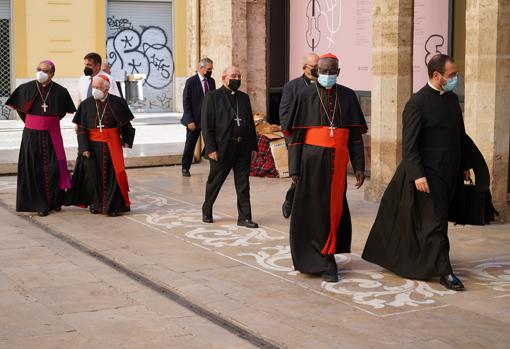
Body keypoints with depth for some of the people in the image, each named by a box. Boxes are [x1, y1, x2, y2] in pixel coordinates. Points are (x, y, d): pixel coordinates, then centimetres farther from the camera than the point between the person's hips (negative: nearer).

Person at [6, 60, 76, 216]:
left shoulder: (60, 91, -2)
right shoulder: (26, 88, -2)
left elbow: (66, 109, 15)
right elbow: (18, 107, 13)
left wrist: (51, 120, 11)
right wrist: (29, 121, 11)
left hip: (52, 134, 0)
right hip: (32, 134, 0)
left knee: (54, 167, -2)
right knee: (34, 169, 0)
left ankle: (55, 201, 14)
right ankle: (40, 204, 7)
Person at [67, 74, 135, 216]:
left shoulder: (117, 103, -5)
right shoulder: (86, 104, -2)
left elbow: (126, 125, 5)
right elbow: (81, 129, -1)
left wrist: (126, 140, -3)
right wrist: (84, 148, -8)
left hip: (111, 146, -1)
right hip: (92, 145, 1)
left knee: (112, 174, -2)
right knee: (94, 175, 4)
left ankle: (113, 205, 8)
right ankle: (96, 204, 19)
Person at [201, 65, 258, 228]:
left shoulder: (244, 97, 14)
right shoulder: (212, 97, -2)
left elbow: (250, 123, 15)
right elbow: (206, 124, -7)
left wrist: (253, 147, 9)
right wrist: (211, 148, -13)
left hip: (243, 149, 4)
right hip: (222, 148, -4)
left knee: (243, 185, 5)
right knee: (214, 183, 9)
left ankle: (244, 217, 10)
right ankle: (206, 211, 27)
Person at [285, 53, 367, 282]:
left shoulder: (348, 96, 7)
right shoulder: (306, 95, 1)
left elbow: (355, 134, 9)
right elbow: (296, 135, 1)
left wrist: (359, 166, 4)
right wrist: (294, 168, -4)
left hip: (337, 162, 2)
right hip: (312, 160, -2)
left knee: (335, 209, 7)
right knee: (315, 210, 0)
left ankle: (325, 253, 24)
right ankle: (324, 262, 8)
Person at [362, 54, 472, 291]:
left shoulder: (452, 99, 11)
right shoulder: (417, 103, -14)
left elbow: (460, 136, 20)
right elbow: (409, 144, -17)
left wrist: (465, 165, 21)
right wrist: (417, 175, -23)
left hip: (449, 173, 8)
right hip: (428, 173, -8)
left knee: (437, 219, 15)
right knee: (435, 221, -5)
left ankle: (412, 259, 29)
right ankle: (444, 271, 0)